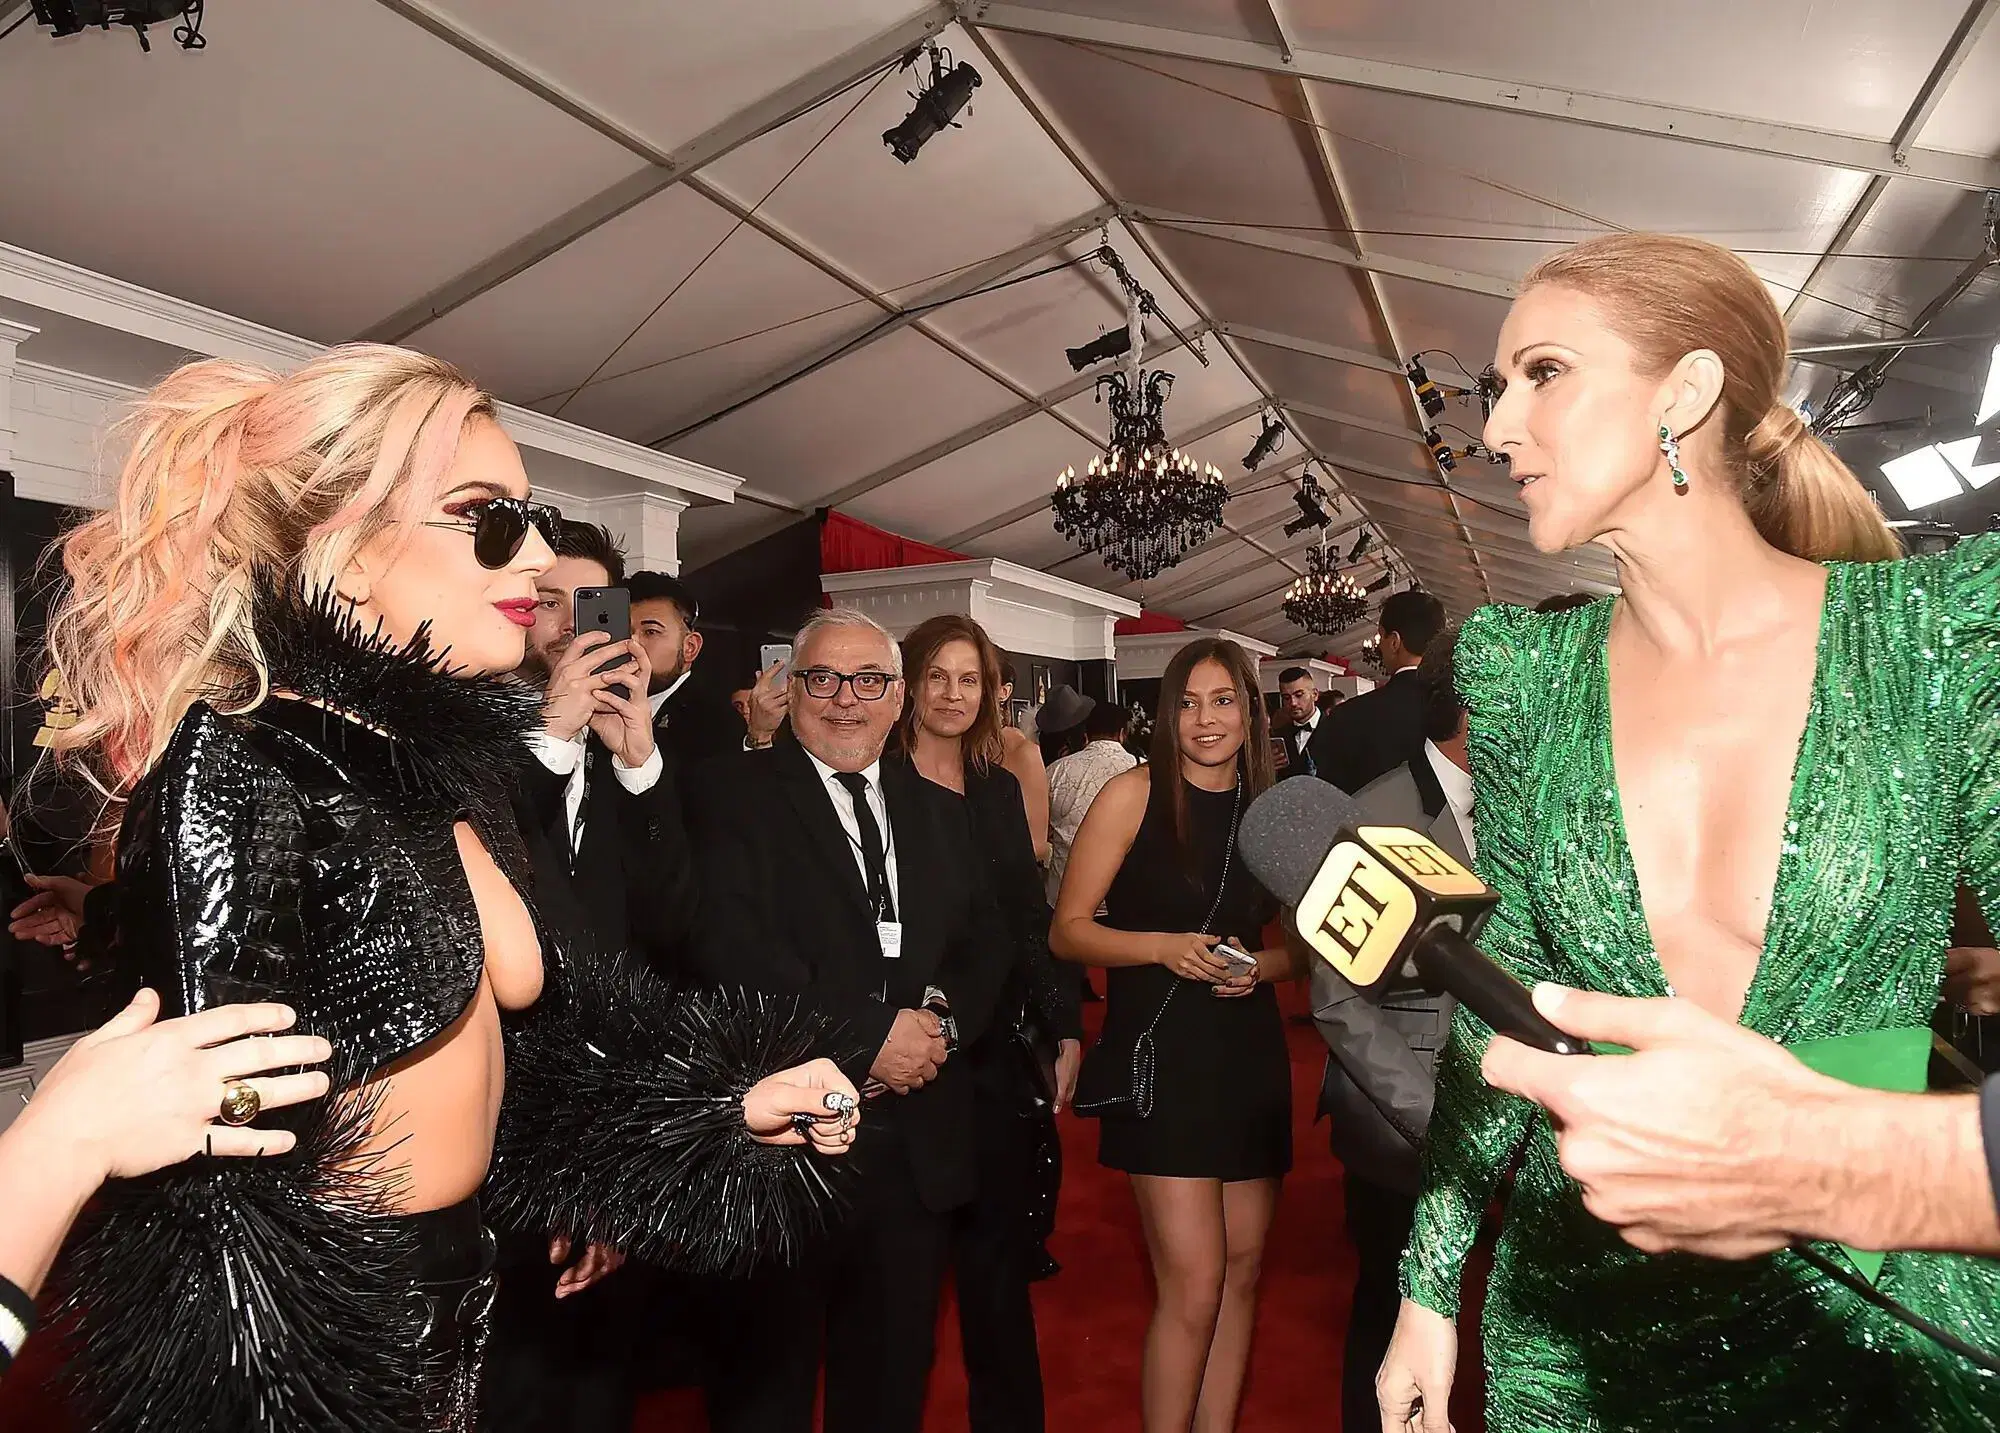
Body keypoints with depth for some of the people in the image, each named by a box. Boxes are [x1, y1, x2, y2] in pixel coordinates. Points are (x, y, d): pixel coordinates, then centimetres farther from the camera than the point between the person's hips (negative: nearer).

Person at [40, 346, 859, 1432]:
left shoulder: (446, 765, 2)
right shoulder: (236, 770, -22)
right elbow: (217, 1139, -23)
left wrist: (726, 1106, 6)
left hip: (442, 1294, 8)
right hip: (288, 1346, -7)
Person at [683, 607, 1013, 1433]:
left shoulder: (941, 812, 13)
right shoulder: (733, 794, -5)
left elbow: (987, 942, 10)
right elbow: (733, 950, -16)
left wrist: (945, 1017, -11)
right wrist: (867, 1038, -17)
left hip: (920, 1141, 5)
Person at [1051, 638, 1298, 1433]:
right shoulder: (1134, 794, -7)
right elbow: (1068, 931, -7)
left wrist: (1262, 966, -5)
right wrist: (1163, 947, -21)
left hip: (1250, 1059, 5)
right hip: (1160, 1055, -5)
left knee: (1241, 1270, 12)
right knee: (1193, 1285, -7)